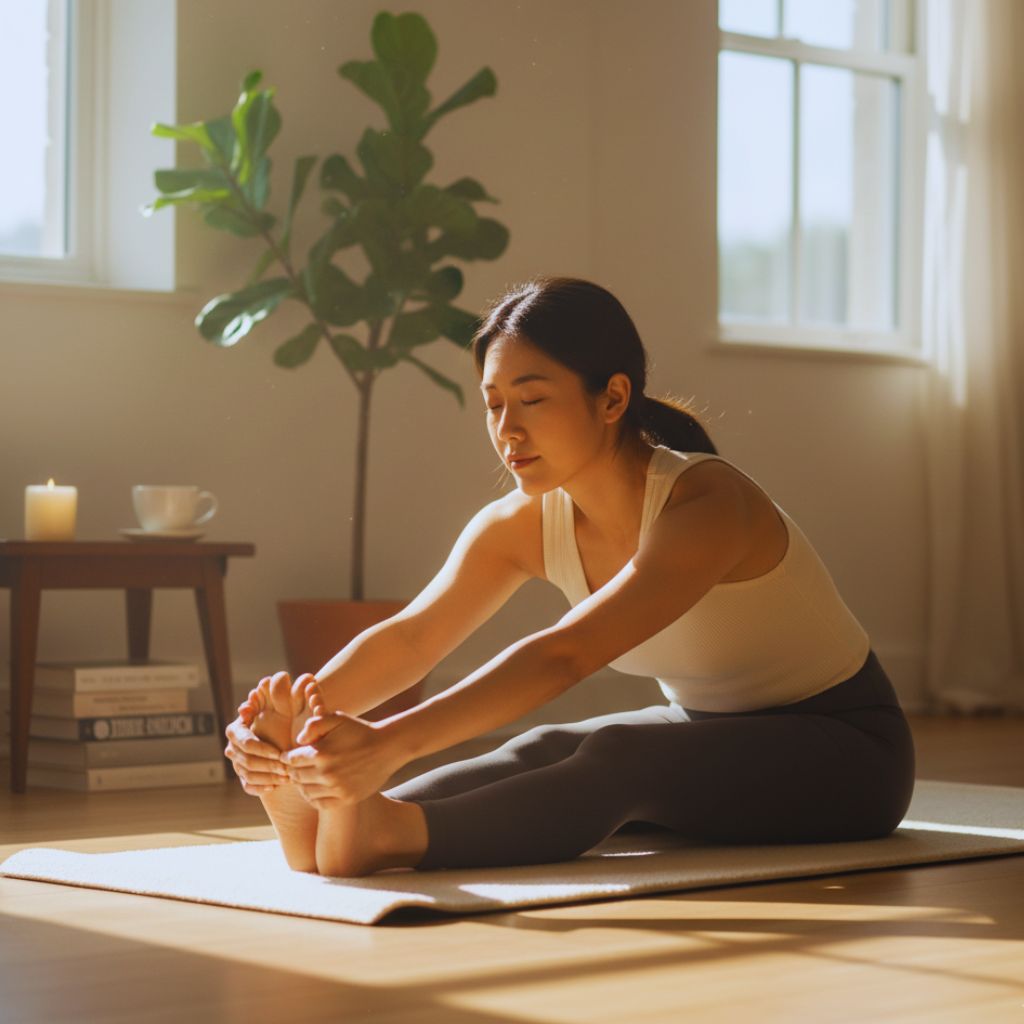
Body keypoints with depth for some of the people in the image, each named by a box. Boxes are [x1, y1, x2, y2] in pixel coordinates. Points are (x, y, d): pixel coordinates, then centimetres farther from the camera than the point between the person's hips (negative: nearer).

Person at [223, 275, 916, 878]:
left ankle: (389, 836, -56)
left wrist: (392, 742, -53)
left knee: (619, 758, -34)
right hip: (708, 735, 7)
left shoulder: (705, 505, -30)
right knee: (545, 752, -24)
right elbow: (408, 637, -20)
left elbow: (565, 655, -42)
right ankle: (323, 814, -46)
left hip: (844, 753, -6)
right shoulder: (521, 524, -7)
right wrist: (305, 714, -41)